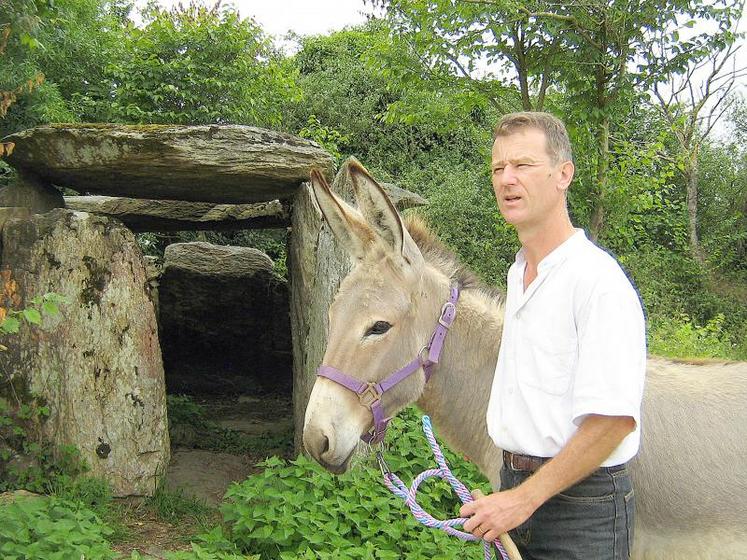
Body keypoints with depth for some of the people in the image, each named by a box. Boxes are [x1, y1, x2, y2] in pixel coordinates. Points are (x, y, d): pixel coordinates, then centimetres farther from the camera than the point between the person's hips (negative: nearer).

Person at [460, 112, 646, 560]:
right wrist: (512, 491, 16)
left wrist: (525, 498, -22)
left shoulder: (598, 280, -19)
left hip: (580, 506, -8)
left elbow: (614, 418, -24)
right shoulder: (518, 275, 10)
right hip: (515, 490, 8)